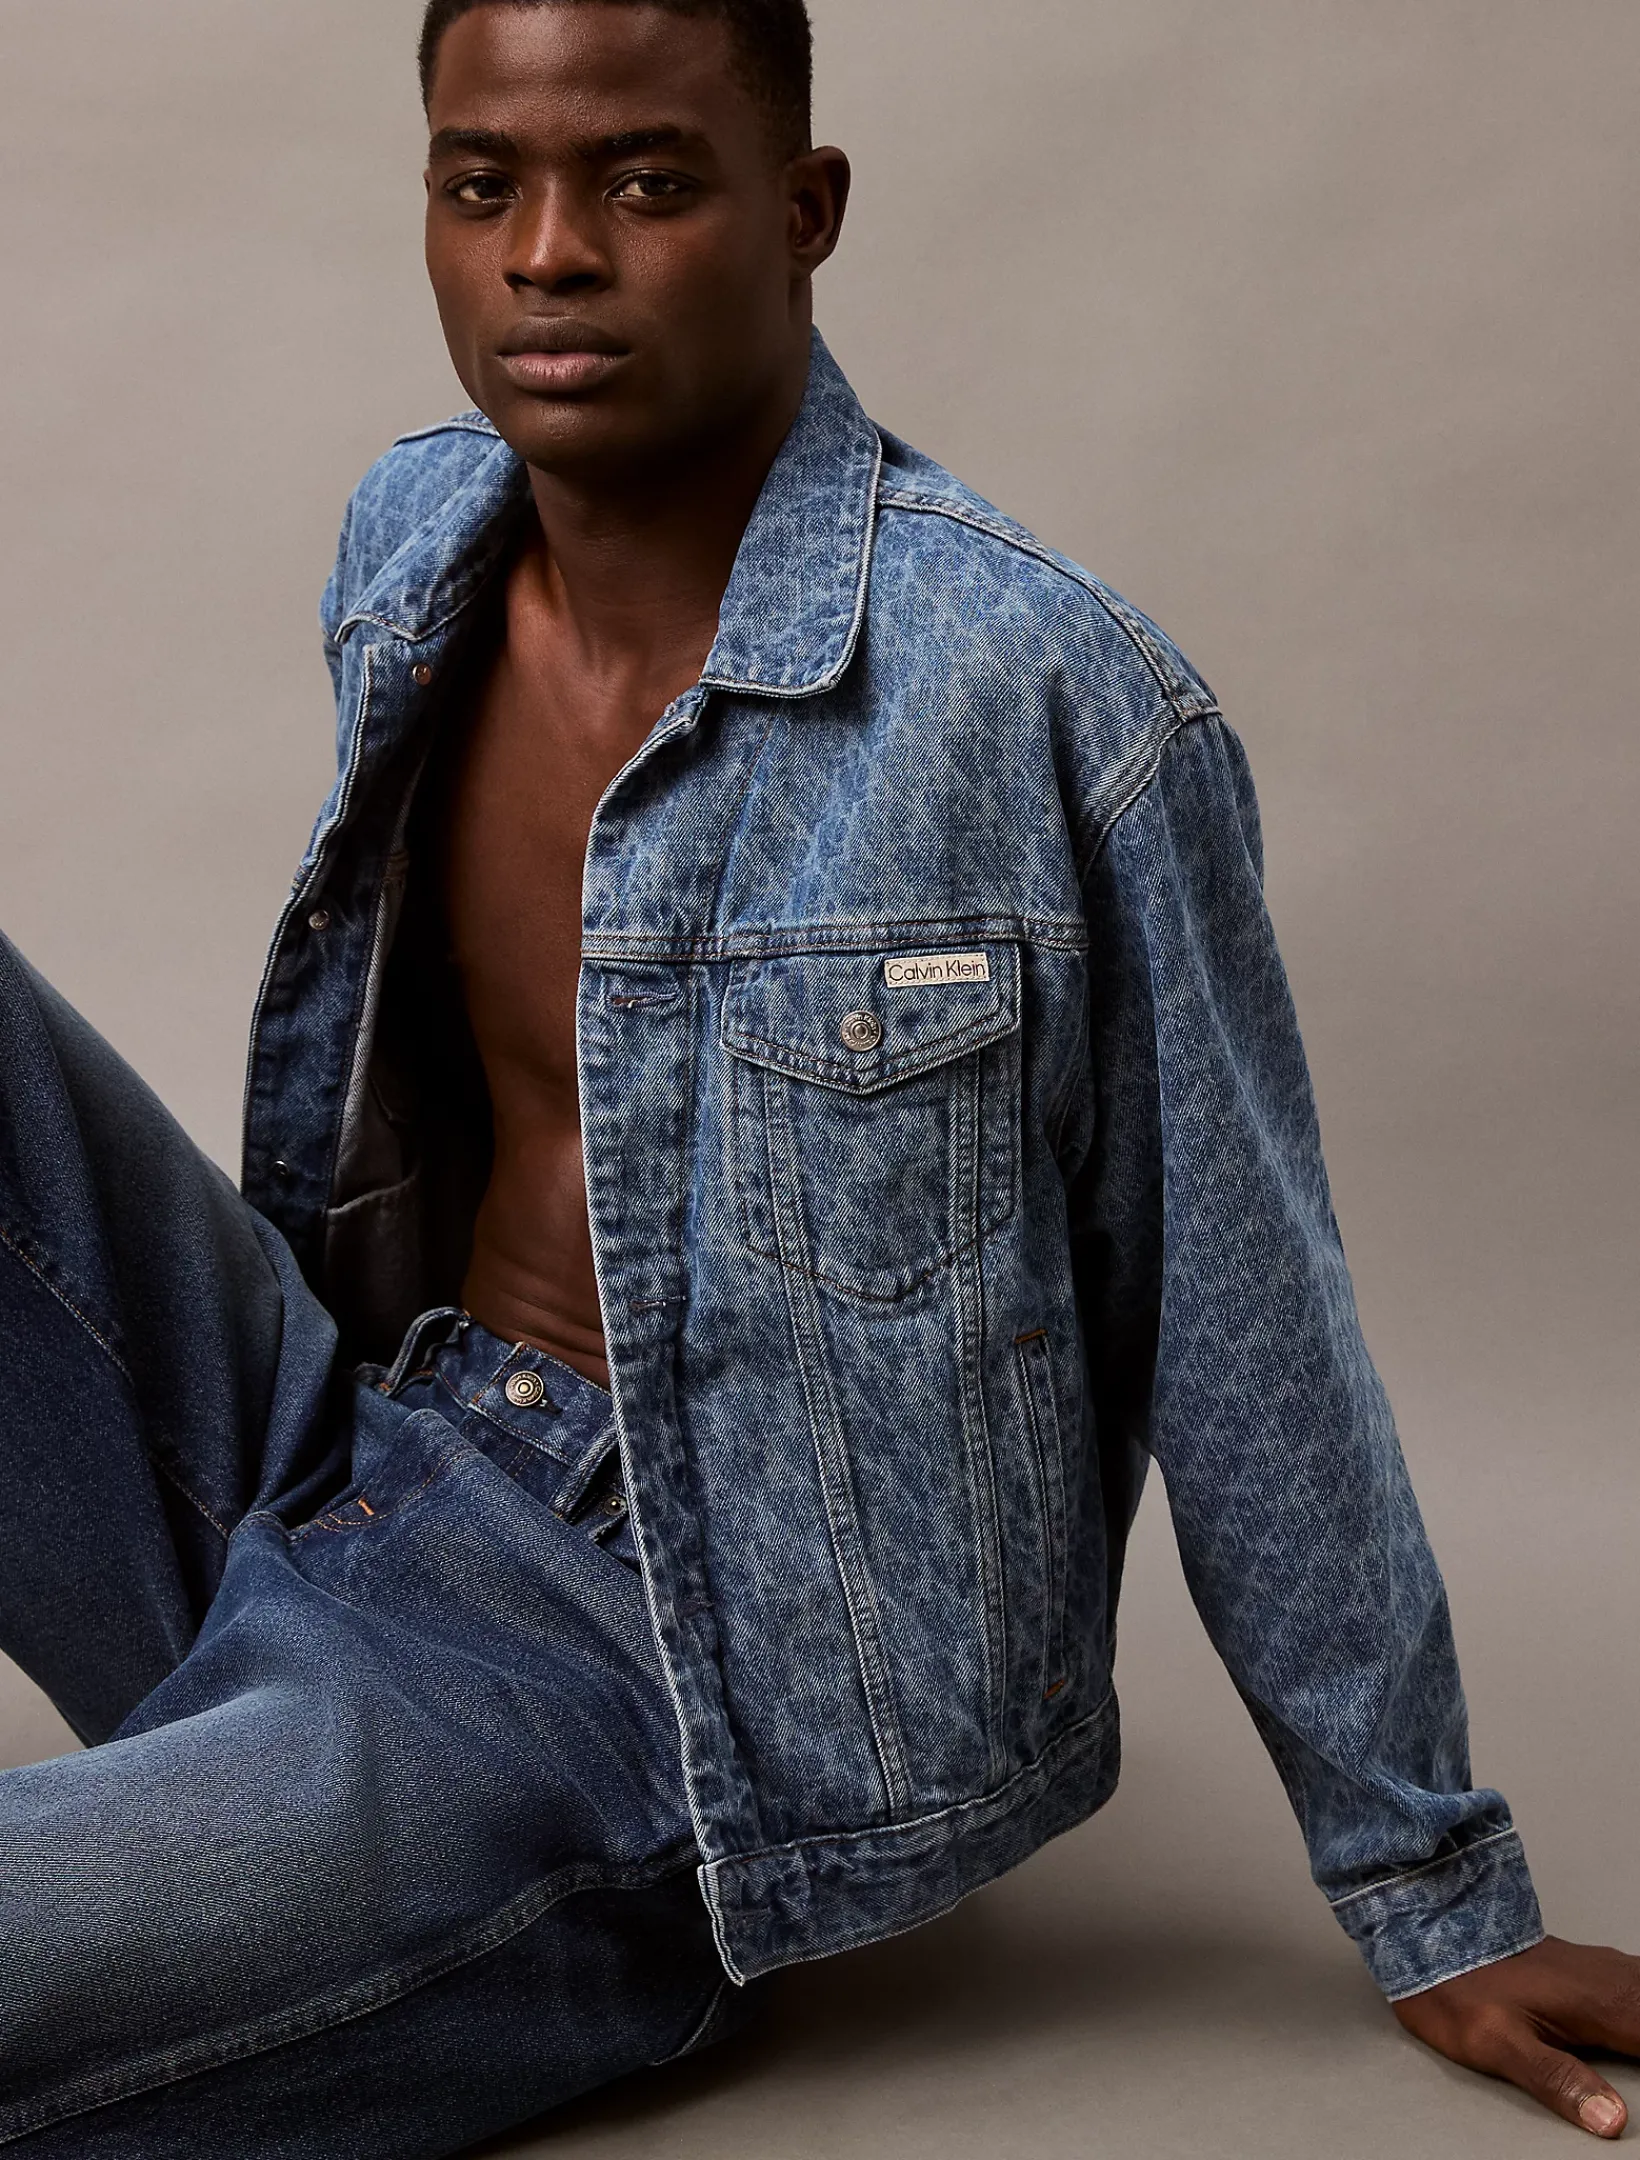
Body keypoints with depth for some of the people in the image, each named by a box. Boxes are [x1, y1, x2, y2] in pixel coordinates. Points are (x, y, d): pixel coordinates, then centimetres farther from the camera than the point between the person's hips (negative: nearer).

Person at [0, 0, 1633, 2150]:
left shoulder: (1045, 698, -18)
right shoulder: (409, 548, 2)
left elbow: (1243, 1334, -10)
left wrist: (1440, 1903, -1)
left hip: (621, 1687, -6)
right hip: (307, 1480, 7)